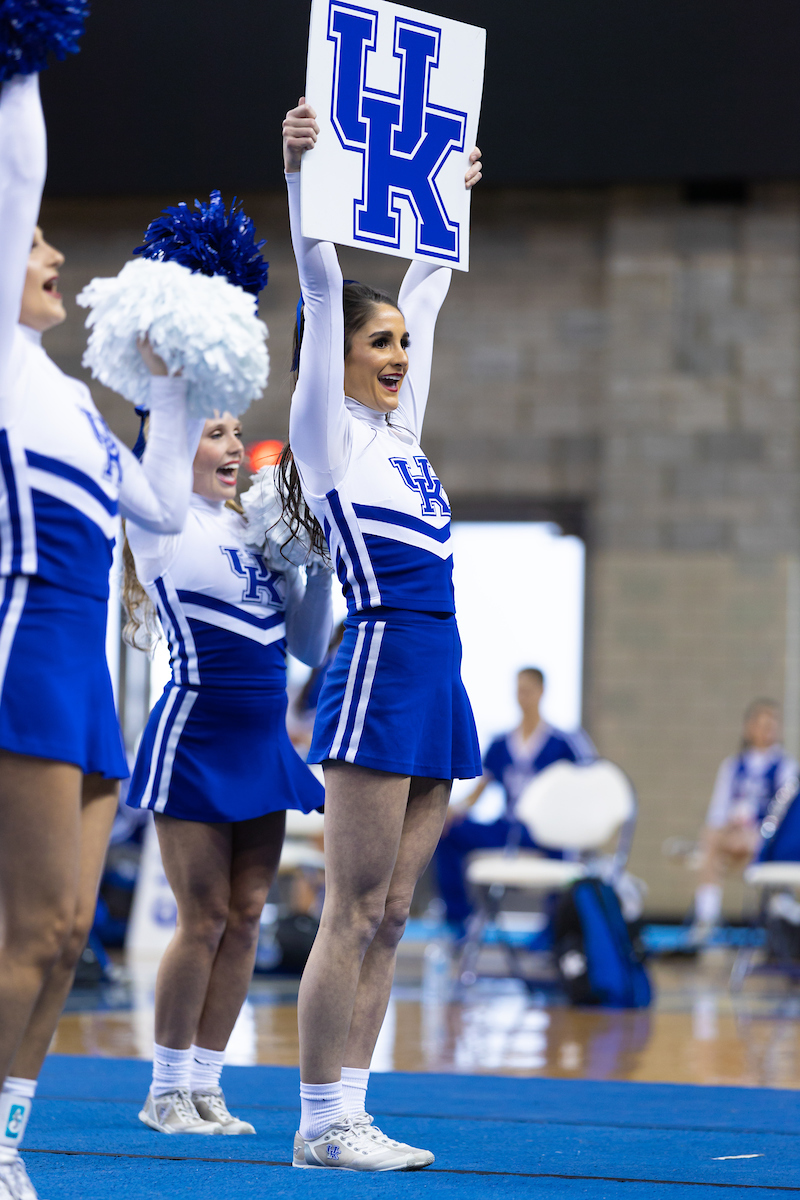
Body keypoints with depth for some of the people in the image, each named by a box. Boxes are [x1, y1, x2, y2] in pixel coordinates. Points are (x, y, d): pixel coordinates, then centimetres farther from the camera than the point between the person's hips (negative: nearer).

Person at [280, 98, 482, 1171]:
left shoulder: (399, 428, 18)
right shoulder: (328, 431, -1)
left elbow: (426, 294, 29)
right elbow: (322, 288, -9)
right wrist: (300, 169, -15)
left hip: (436, 678, 8)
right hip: (380, 669, -8)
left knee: (390, 918, 6)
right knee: (353, 914, -8)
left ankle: (348, 1114, 9)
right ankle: (320, 1124, -5)